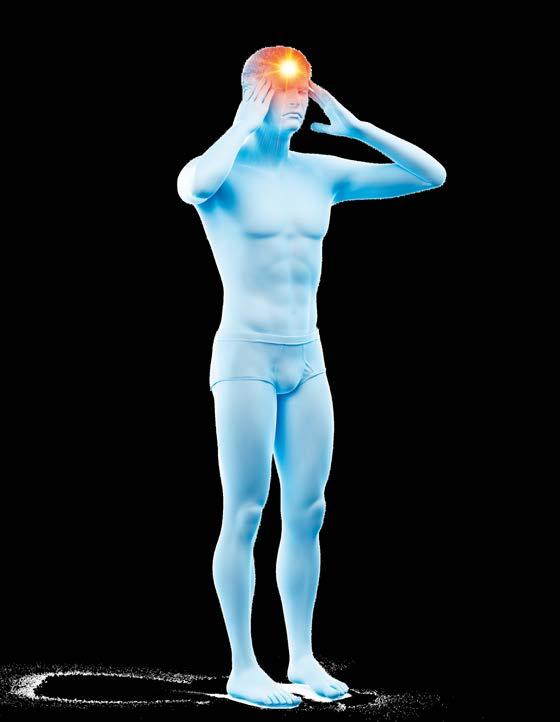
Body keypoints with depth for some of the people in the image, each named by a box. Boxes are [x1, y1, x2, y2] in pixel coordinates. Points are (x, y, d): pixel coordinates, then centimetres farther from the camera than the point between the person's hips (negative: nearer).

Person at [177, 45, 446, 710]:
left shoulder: (321, 172, 8)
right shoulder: (227, 169, -6)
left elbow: (430, 175, 8)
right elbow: (192, 185, -33)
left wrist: (354, 126, 0)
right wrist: (244, 127, -17)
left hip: (307, 358, 5)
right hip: (246, 355, -5)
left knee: (307, 512, 6)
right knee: (245, 514, -3)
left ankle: (302, 657, 17)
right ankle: (242, 669, 6)